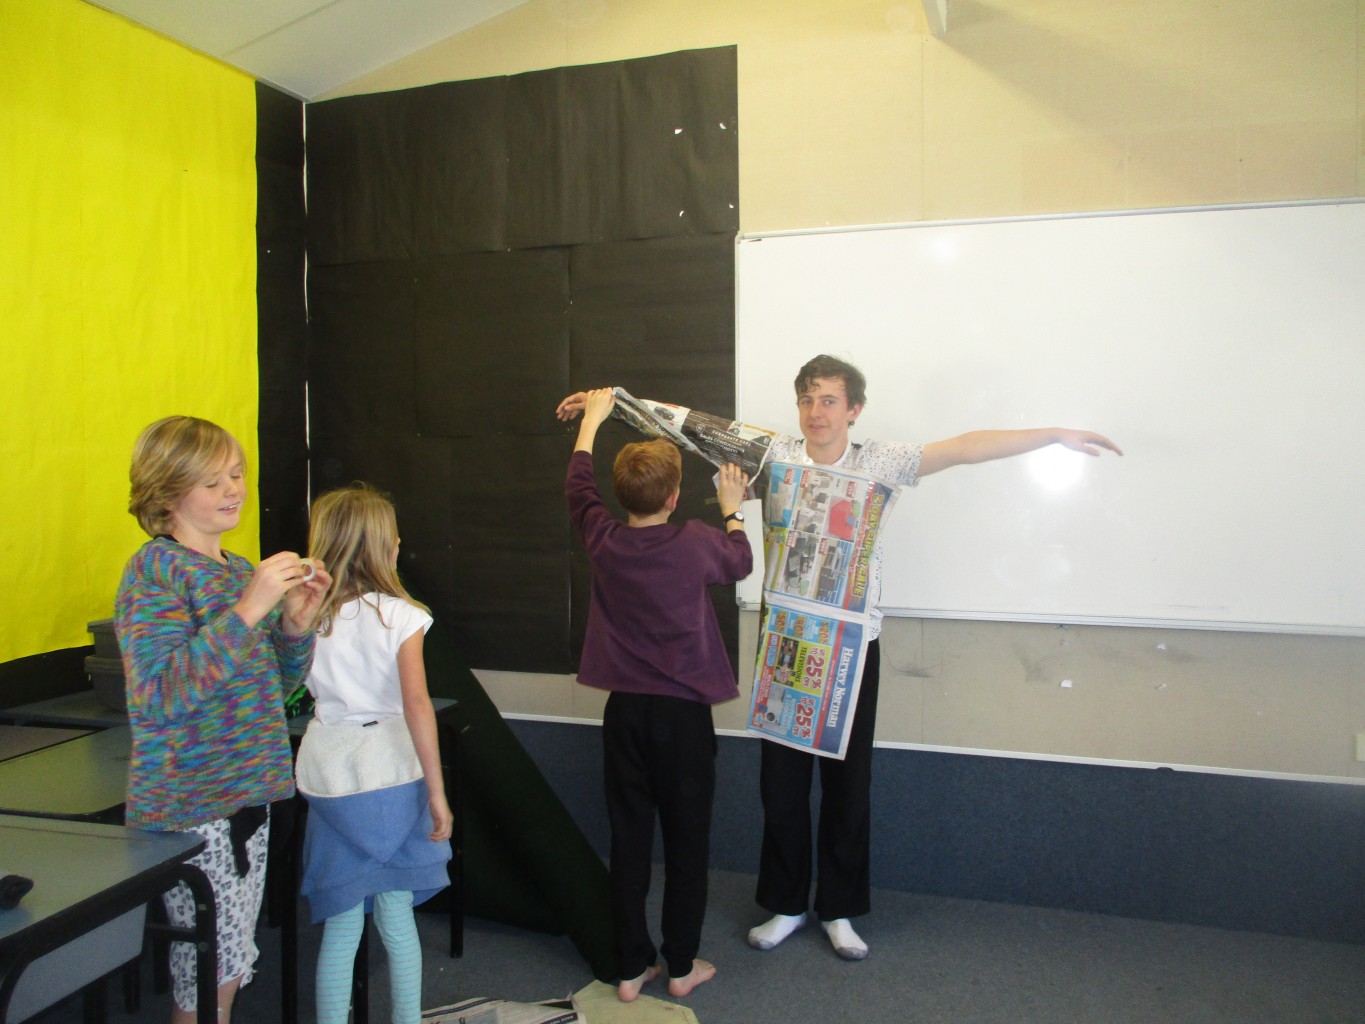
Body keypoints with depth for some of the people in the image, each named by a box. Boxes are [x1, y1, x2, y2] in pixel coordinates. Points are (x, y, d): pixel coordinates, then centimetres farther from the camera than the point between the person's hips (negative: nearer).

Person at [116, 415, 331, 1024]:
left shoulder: (242, 571, 10)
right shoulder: (155, 569, -12)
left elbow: (277, 684, 15)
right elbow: (161, 694, -24)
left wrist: (296, 624, -4)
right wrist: (248, 610, -28)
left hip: (246, 791, 7)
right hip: (189, 805, -7)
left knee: (230, 967, 18)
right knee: (205, 973, 3)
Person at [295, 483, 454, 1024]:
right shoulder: (398, 614, -8)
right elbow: (416, 704, -15)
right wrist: (436, 792, -12)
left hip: (327, 772, 3)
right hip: (391, 773, -2)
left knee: (342, 923, 11)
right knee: (396, 911, 11)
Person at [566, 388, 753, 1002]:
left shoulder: (603, 540, -5)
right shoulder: (696, 543, -13)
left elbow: (576, 487, 15)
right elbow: (740, 564, 10)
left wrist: (591, 420, 28)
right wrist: (733, 511, 26)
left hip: (624, 712, 3)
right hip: (683, 712, -3)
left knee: (628, 838, 12)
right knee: (686, 840, 12)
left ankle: (631, 968, 22)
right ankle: (681, 966, 24)